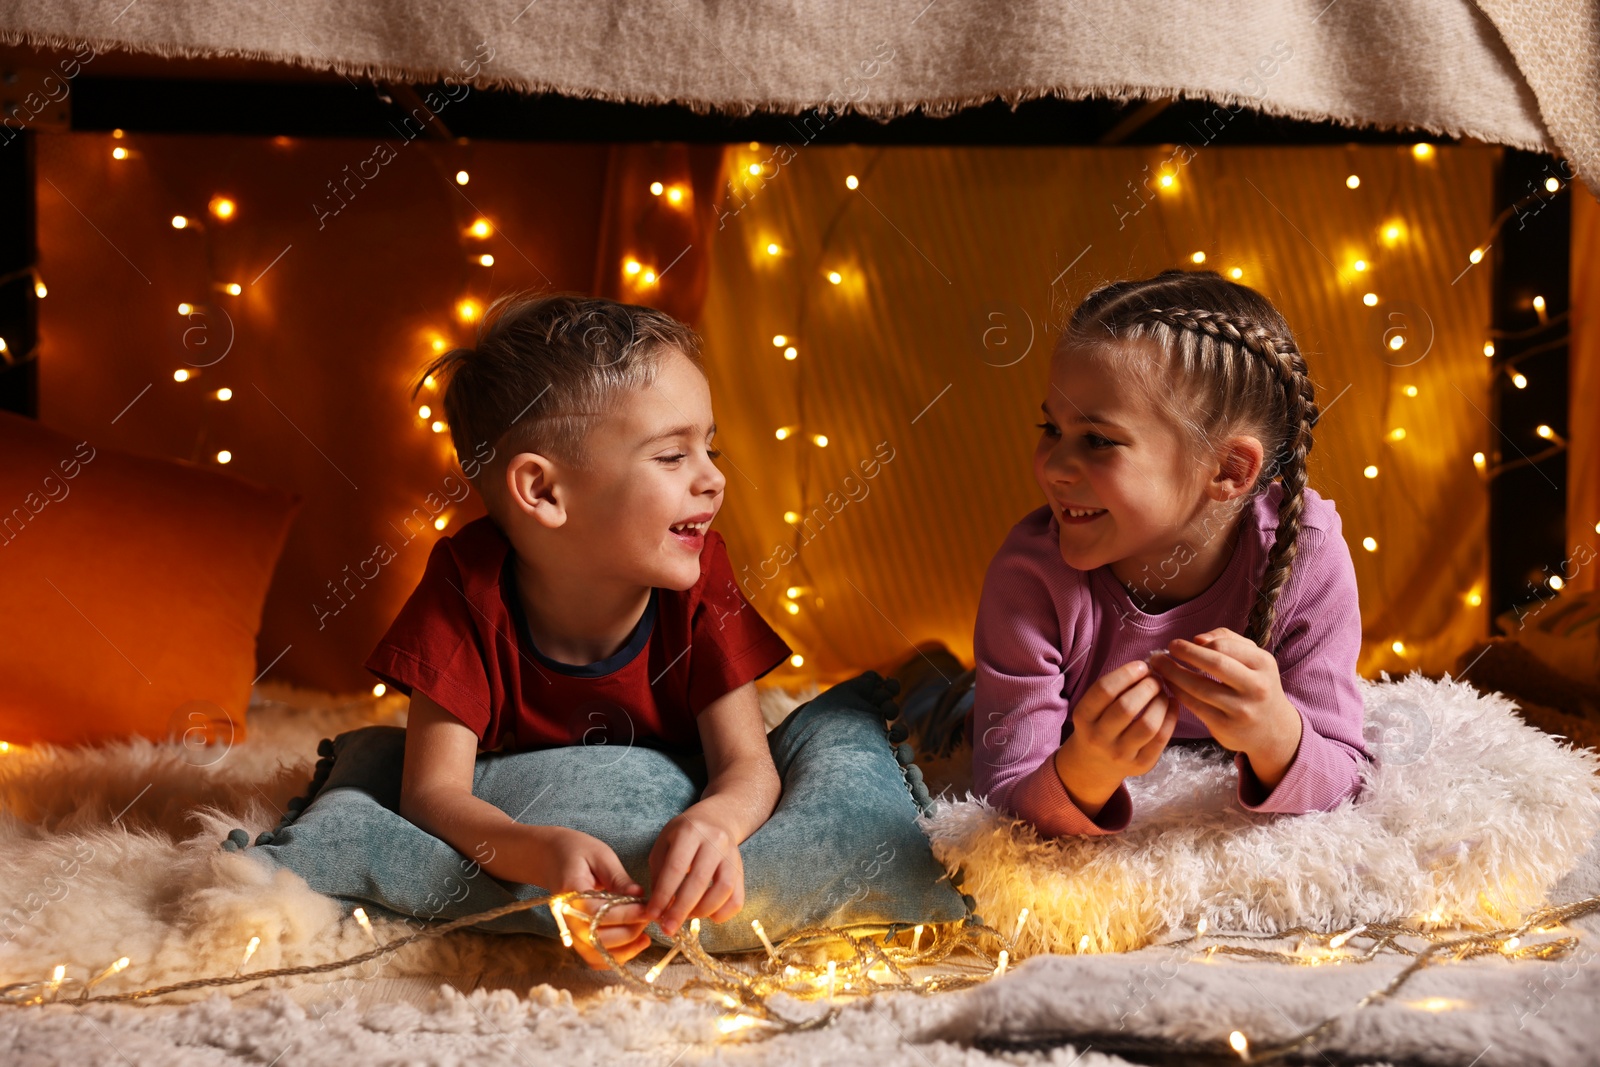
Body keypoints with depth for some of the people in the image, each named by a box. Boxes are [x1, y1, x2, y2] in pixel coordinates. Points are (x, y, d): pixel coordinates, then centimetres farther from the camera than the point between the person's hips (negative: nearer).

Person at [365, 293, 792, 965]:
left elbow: (748, 766, -23)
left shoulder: (699, 577, -19)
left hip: (676, 808, 1)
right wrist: (540, 854, -53)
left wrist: (715, 822, -51)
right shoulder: (468, 585, -25)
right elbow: (433, 791, -30)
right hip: (516, 827, 0)